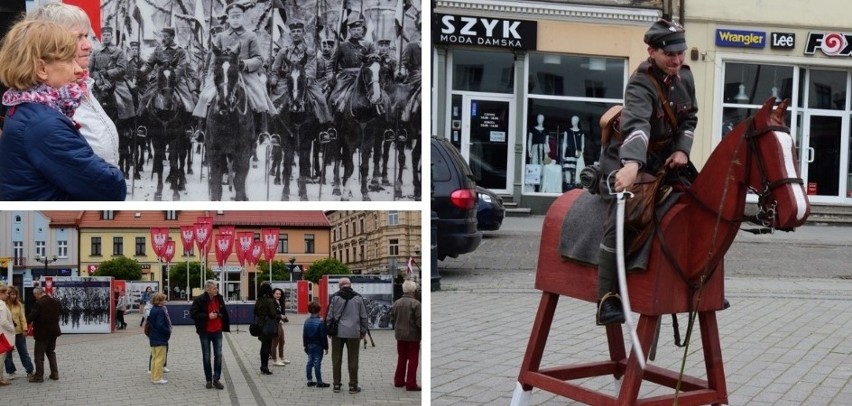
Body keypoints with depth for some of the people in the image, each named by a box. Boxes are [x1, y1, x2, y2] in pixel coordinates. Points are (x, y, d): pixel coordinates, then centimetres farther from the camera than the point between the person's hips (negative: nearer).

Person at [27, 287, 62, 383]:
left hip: (42, 332, -7)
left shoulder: (38, 303, -19)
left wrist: (29, 318, 3)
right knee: (51, 352, 19)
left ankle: (39, 376, 5)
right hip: (54, 331, 7)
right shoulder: (56, 302, 1)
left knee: (39, 354, 3)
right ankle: (55, 374, 19)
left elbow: (31, 317, -19)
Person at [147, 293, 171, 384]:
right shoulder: (160, 311, -19)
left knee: (155, 358, 17)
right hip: (160, 339, -10)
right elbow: (160, 325, -25)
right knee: (160, 358, -2)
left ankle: (154, 377, 23)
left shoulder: (152, 310, 10)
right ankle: (157, 378, 2)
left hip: (153, 338, 10)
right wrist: (168, 332, -13)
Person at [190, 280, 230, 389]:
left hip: (217, 331, 3)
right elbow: (193, 313, -15)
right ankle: (209, 380, 17)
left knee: (218, 355, -2)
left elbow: (224, 312, 15)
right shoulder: (199, 300, -12)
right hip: (205, 332, -3)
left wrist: (226, 326, 13)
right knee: (206, 357, 6)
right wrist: (208, 316, -21)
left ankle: (216, 379, 6)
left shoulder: (219, 298, 2)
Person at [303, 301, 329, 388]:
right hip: (318, 346, -6)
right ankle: (319, 382, 1)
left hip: (309, 345, 6)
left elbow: (304, 335, 8)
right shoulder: (320, 322, -16)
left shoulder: (307, 321, 3)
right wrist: (326, 347, -8)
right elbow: (323, 336, -15)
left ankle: (309, 380, 15)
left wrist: (305, 345, 17)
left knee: (310, 362, 11)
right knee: (317, 363, -4)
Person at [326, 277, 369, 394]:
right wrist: (363, 331, 14)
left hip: (337, 332, 0)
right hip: (353, 333, 0)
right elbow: (364, 316, 4)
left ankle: (336, 384, 13)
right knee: (353, 360, 5)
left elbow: (329, 315, 0)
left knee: (336, 359, 9)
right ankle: (353, 385, 7)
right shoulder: (358, 298, 1)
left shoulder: (335, 297, -1)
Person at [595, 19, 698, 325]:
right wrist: (631, 165, -63)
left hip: (664, 160, 8)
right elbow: (636, 125, -45)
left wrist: (682, 150, -10)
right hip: (626, 160, -8)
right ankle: (607, 298, -22)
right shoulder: (641, 85, -25)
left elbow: (689, 118, 10)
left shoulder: (685, 77, -1)